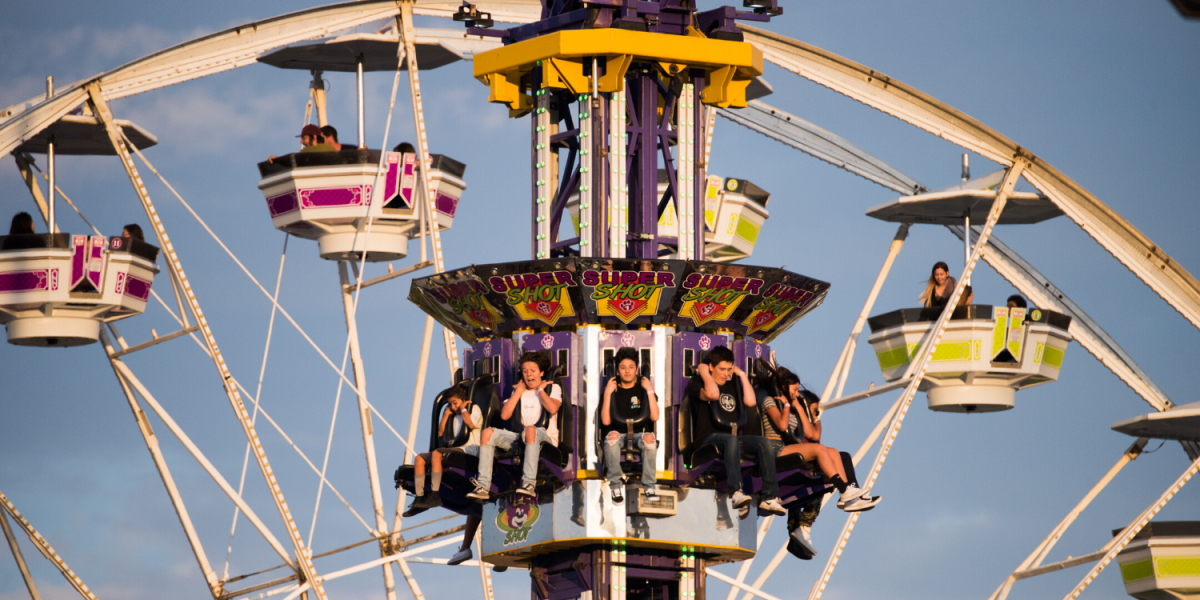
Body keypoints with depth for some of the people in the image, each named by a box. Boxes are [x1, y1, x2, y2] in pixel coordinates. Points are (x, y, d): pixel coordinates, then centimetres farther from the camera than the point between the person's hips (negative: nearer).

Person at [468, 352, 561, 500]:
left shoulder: (552, 388, 10)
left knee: (530, 429, -40)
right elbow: (504, 415, 7)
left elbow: (553, 408, -13)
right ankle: (483, 486, -24)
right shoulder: (518, 391, 22)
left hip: (545, 438, -5)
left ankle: (529, 484, -49)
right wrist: (519, 391, 8)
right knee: (488, 433, -15)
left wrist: (540, 390, 1)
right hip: (520, 438, 5)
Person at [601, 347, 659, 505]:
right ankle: (616, 485, -28)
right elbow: (606, 421, -6)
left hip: (639, 432, 0)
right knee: (612, 436, -37)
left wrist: (650, 391, -10)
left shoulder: (643, 388, 7)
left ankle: (649, 485, -26)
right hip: (618, 432, 0)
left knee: (649, 438, -36)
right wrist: (607, 393, -10)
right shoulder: (612, 389, 6)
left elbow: (654, 417, -5)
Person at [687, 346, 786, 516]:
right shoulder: (697, 383, 4)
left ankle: (769, 497, -26)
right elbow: (713, 394, -19)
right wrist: (704, 373, -6)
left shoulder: (731, 385, 24)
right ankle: (736, 492, -54)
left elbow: (750, 401, 8)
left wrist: (742, 376, 13)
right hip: (708, 438, -6)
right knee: (731, 440, -39)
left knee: (762, 442, -19)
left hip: (730, 436, 6)